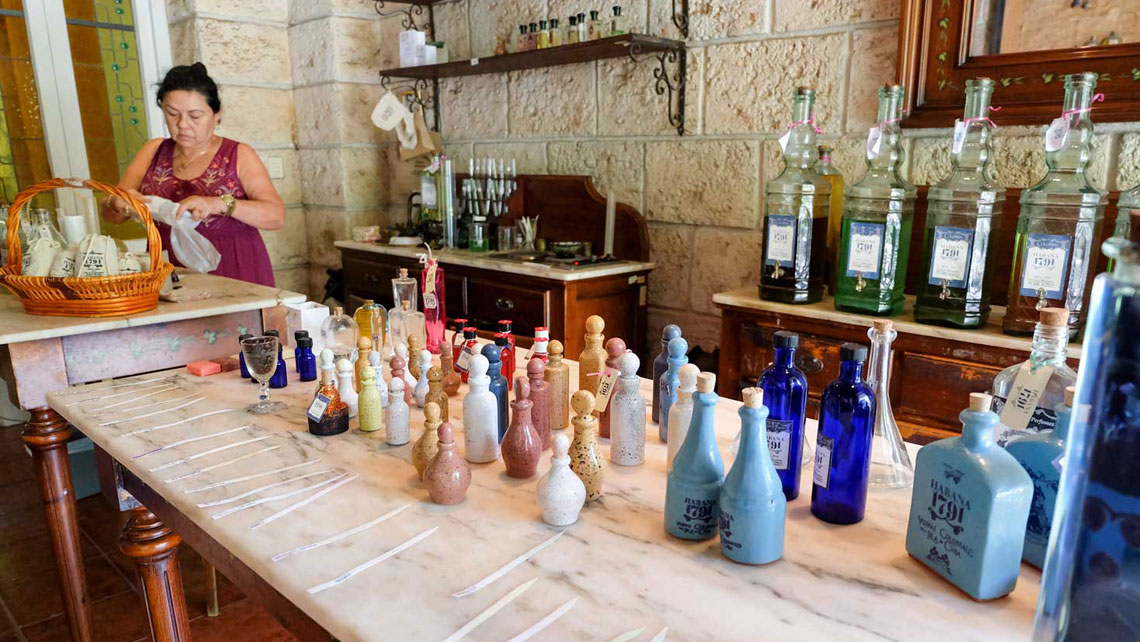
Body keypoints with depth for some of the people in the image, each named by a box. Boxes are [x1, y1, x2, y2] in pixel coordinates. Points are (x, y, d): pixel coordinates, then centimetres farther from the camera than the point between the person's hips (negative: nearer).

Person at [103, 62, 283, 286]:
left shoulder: (238, 155, 3)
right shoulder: (154, 152, 14)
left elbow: (276, 215, -10)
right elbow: (110, 214, 16)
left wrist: (220, 204, -24)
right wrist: (119, 204, -7)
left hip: (234, 277, -3)